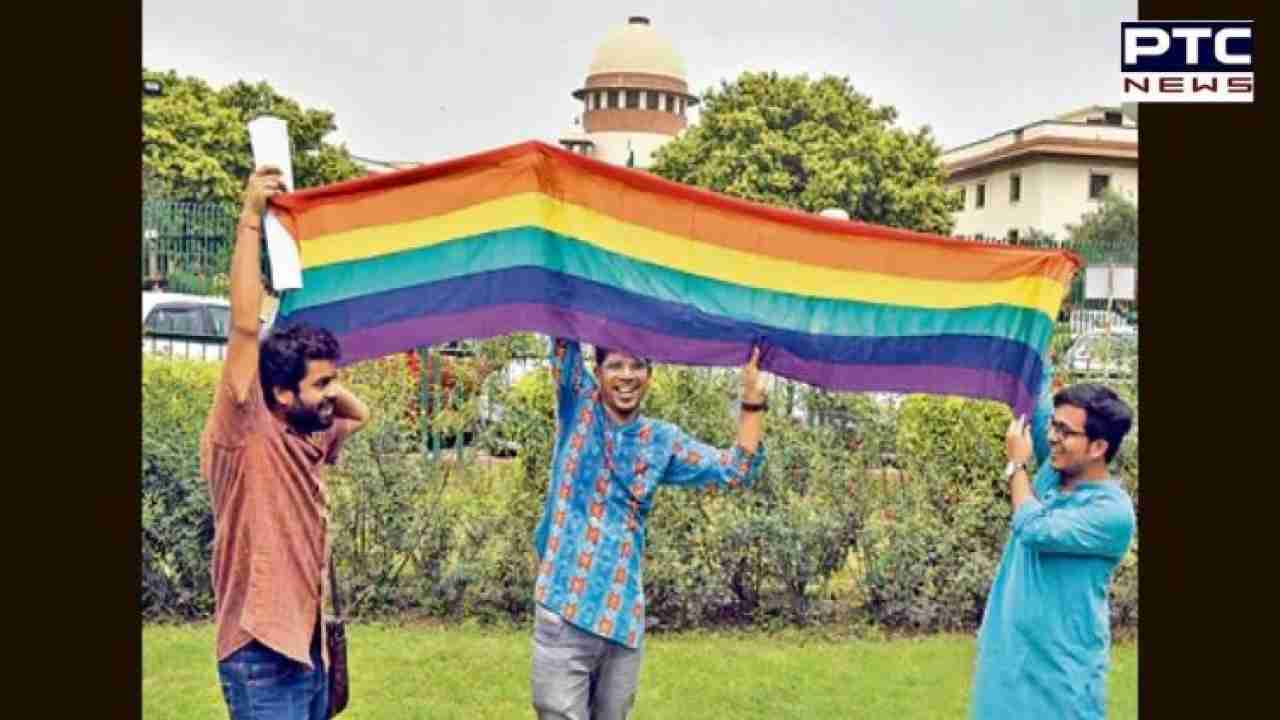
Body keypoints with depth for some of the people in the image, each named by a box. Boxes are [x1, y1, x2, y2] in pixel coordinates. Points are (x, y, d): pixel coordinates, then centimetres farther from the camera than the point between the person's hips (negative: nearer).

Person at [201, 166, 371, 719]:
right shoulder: (243, 434, -13)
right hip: (263, 655, -8)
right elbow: (246, 326, -23)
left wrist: (325, 382, 12)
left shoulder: (308, 439, 9)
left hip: (309, 642, 8)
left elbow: (359, 415, 29)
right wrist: (251, 219, -20)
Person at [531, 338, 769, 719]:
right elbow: (564, 343, -6)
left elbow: (737, 470, 8)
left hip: (625, 616, 4)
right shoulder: (579, 407, 2)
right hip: (564, 609, -4)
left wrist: (753, 398, -1)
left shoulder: (662, 440, 10)